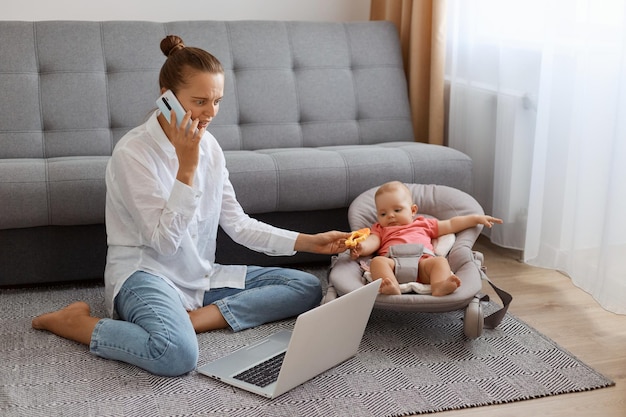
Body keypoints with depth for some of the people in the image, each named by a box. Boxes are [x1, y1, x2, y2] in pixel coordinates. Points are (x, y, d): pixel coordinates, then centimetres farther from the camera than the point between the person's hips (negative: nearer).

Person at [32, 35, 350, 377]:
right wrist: (187, 167, -26)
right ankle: (76, 323, -12)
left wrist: (310, 242, 0)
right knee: (178, 354, -39)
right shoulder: (132, 152, -16)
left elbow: (237, 224, 7)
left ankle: (195, 318, -14)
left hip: (200, 275, 8)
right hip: (145, 274, -8)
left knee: (307, 288, -3)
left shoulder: (208, 145, 5)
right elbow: (164, 242, -19)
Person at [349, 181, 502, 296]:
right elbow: (373, 242, 14)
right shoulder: (380, 229, 35)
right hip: (393, 263, -1)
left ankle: (439, 286, -58)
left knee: (440, 261, -29)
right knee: (377, 261, -32)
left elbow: (451, 225, 38)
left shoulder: (423, 224, 39)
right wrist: (361, 247, -10)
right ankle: (391, 286, -59)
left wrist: (476, 218, 29)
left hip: (422, 261, 1)